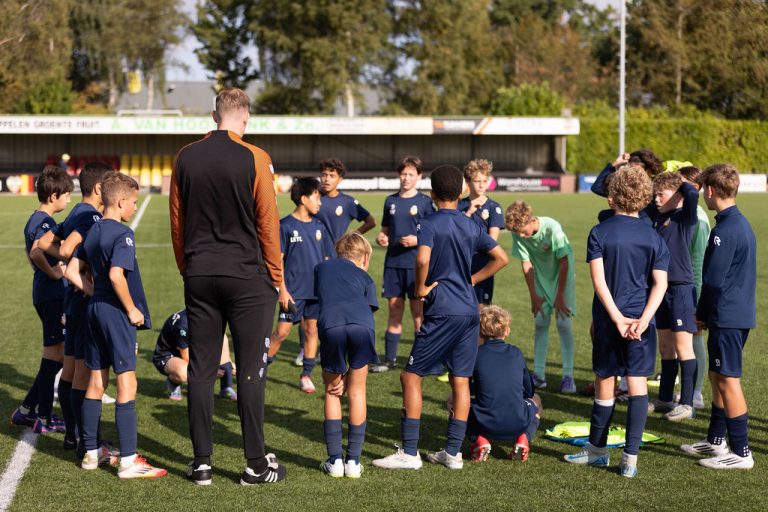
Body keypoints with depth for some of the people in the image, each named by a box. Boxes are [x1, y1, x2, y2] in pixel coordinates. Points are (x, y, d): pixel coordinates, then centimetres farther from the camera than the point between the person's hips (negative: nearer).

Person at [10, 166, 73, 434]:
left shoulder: (35, 219, 14)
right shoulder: (45, 222, -16)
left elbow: (29, 251, 29)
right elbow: (36, 252, -34)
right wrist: (53, 273, -20)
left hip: (46, 294, 10)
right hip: (52, 296, -10)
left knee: (57, 354, 15)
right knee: (54, 355, -2)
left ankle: (26, 410, 17)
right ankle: (43, 419, 4)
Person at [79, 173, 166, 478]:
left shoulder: (93, 232, 10)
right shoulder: (122, 235, -16)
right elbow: (116, 274, -26)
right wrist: (132, 309, -17)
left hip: (94, 308, 9)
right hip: (116, 312, -9)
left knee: (96, 382, 14)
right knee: (126, 384, -5)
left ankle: (91, 453, 21)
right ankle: (128, 462, -6)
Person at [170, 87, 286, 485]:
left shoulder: (186, 158, 4)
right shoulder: (254, 159, -8)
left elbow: (176, 221, 9)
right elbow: (268, 222, -5)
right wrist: (275, 276, 5)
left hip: (199, 275, 3)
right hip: (247, 277, -3)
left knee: (201, 369, 7)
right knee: (250, 369, 2)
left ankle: (201, 462, 9)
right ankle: (256, 464, 5)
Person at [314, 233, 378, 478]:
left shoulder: (321, 268, 36)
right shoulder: (364, 277, 31)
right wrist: (349, 375, 24)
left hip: (330, 326, 0)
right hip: (361, 324, 0)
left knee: (332, 392, 19)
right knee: (356, 392, 17)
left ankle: (335, 460, 18)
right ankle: (353, 462, 19)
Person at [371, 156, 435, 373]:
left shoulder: (425, 202, -2)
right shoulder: (391, 201, 11)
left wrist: (417, 240, -19)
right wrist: (381, 238, -2)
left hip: (416, 264, -4)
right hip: (393, 263, 4)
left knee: (418, 310, 0)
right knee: (394, 310, 8)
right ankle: (390, 359, 14)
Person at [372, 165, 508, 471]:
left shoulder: (429, 224, -8)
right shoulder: (472, 227, 10)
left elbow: (423, 259, -25)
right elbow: (501, 258, 15)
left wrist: (421, 287, -9)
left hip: (442, 312, -6)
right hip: (469, 311, 6)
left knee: (411, 376, 0)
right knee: (461, 380, 8)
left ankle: (409, 453, -3)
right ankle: (453, 452, 11)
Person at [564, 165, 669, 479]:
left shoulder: (600, 233, -4)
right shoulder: (653, 237, 2)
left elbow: (599, 280, -12)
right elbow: (660, 283, -6)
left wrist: (617, 318, -13)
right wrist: (642, 320, -12)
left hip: (608, 320, -1)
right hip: (641, 319, 1)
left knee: (605, 383, 11)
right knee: (638, 384, 1)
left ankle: (597, 450, 24)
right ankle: (630, 459, -4)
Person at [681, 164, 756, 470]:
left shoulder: (725, 230, -19)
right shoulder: (742, 223, 12)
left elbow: (713, 279, -19)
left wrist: (702, 313, -4)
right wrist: (705, 312, 16)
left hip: (727, 317, -10)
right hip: (740, 313, 10)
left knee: (728, 381, -5)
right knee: (717, 376, 18)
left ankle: (741, 453, -1)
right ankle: (716, 441, 28)